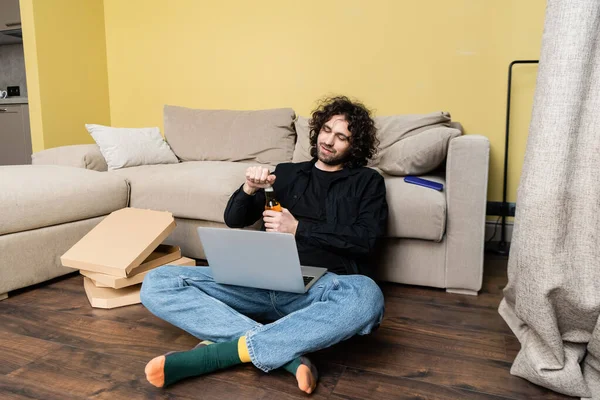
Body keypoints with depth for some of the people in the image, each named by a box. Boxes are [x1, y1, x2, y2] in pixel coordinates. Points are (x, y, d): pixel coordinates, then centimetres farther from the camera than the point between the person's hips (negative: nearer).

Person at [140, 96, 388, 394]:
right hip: (263, 281, 3)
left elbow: (365, 239, -2)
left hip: (322, 285, -3)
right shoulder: (286, 172, 22)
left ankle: (216, 352, -32)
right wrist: (249, 189, -5)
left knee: (365, 296, -40)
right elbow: (234, 220, 16)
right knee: (157, 283, -15)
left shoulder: (367, 181, 15)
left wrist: (298, 228, -6)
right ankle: (287, 353, -28)